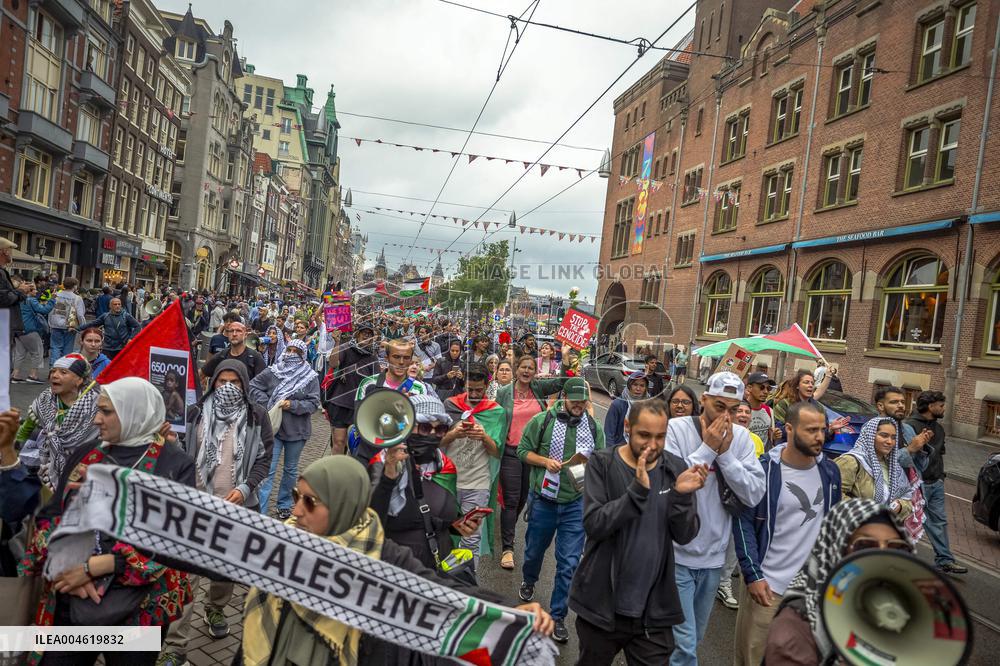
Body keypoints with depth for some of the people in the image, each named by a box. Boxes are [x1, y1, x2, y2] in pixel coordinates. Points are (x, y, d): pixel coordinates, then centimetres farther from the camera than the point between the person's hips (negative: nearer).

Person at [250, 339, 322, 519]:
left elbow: (313, 403, -9)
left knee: (291, 469, 16)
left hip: (297, 430, 1)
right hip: (273, 426, 0)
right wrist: (265, 403, -8)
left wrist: (293, 405, -22)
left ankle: (285, 504, 34)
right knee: (268, 469, -3)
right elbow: (253, 385, 5)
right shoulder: (272, 372, -2)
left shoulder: (311, 377, -6)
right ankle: (260, 511, 0)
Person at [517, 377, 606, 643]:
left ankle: (558, 616, 20)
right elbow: (523, 451, -2)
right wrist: (545, 461, -17)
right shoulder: (542, 421, -8)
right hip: (544, 499, -1)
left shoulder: (593, 427, -1)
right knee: (535, 549, 21)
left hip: (575, 503, 1)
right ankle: (528, 581, 54)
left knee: (569, 563, 2)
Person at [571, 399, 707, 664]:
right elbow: (593, 525, -20)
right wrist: (637, 489, -30)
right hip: (601, 604, -1)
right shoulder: (602, 463, -10)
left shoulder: (675, 469, -2)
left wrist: (681, 495, -24)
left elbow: (684, 535, -6)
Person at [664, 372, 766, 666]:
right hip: (678, 555, -5)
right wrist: (707, 448, -20)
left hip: (713, 556, 5)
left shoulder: (741, 437, 0)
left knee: (692, 638, 22)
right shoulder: (676, 428, -13)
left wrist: (725, 453, -16)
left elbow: (754, 495, -7)